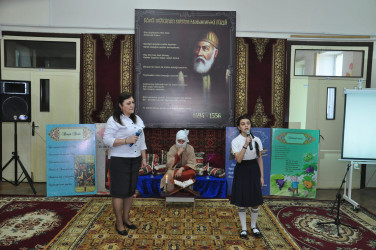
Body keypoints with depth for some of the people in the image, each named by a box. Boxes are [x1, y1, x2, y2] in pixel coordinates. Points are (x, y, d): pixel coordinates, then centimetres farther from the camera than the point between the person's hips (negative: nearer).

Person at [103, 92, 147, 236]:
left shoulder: (137, 119, 12)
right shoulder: (114, 120, -9)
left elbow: (142, 140, 15)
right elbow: (107, 140, -15)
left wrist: (143, 158, 12)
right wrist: (126, 140, -23)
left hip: (134, 160, 7)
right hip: (119, 161, -6)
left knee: (131, 190, 13)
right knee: (119, 192, 0)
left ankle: (126, 218, 30)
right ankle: (119, 223, 15)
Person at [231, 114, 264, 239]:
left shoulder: (256, 140, -1)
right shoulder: (235, 141, -8)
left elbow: (259, 158, 4)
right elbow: (239, 159, -18)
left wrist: (261, 176, 3)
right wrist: (245, 145, -28)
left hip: (254, 170, 2)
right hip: (241, 171, -2)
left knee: (255, 201, 9)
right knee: (241, 201, 7)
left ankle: (253, 226, 32)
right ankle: (243, 228, 26)